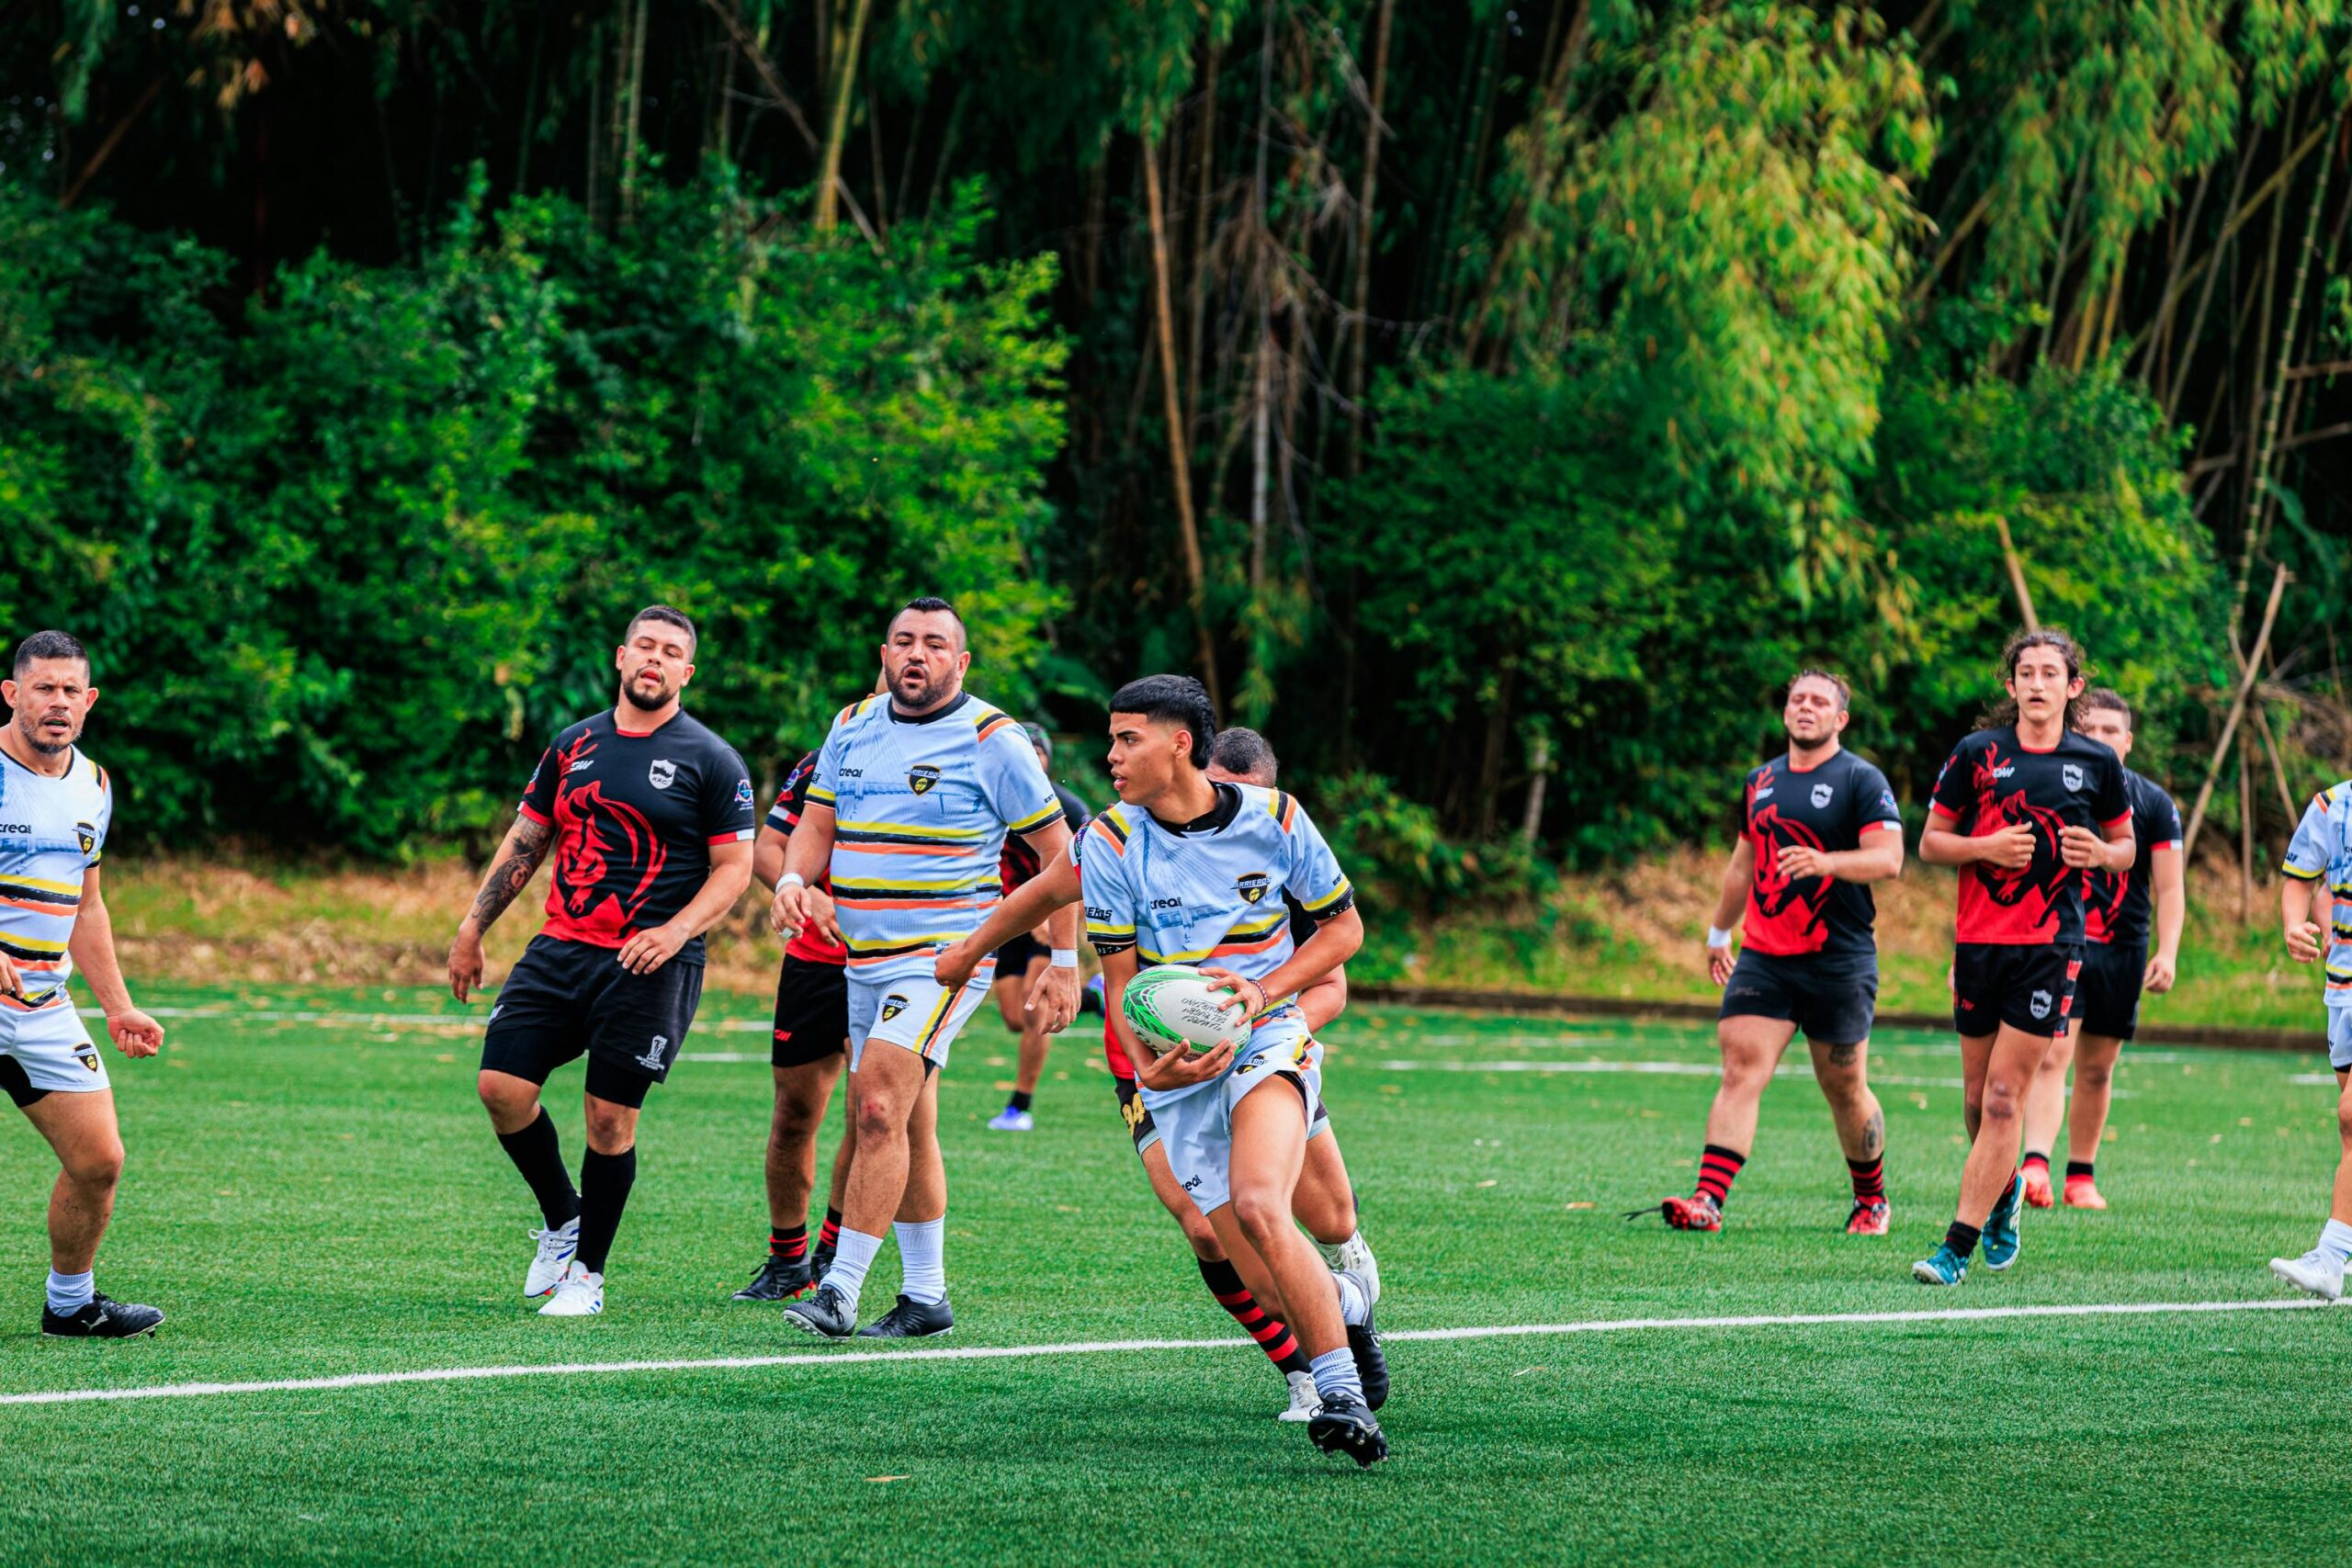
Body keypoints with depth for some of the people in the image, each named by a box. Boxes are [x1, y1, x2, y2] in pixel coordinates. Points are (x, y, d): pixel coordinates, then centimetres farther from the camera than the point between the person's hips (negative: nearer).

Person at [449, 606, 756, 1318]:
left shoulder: (711, 761, -1)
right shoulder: (573, 744, 11)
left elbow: (734, 867, -2)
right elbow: (526, 840, 18)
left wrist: (675, 932, -17)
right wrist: (473, 927, 13)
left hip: (650, 966, -4)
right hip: (560, 950, 4)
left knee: (610, 1118, -5)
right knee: (500, 1085, -6)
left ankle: (586, 1273, 10)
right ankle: (562, 1219, 17)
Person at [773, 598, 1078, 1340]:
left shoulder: (992, 740, -7)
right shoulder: (853, 727, 10)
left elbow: (1056, 847, -2)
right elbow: (817, 823, 15)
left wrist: (1064, 959, -4)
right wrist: (793, 881, -8)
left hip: (945, 956, -7)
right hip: (864, 960, 7)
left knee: (880, 1108, -19)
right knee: (908, 1127, 11)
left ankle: (840, 1291, -20)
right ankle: (926, 1294, 19)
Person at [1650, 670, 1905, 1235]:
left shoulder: (1861, 780, -3)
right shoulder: (1761, 781, 15)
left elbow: (1888, 858, -15)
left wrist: (1825, 862, -31)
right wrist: (1718, 933, 32)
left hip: (1840, 962, -4)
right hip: (1763, 957, 4)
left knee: (1844, 1089, 4)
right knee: (1741, 1071, -10)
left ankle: (1871, 1199, 25)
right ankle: (1708, 1200, -19)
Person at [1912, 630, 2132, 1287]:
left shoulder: (2097, 762, 4)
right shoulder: (1976, 753, 3)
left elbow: (2125, 845, 15)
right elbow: (1930, 842, 8)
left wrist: (2102, 853, -8)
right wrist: (1988, 846, -11)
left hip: (2051, 947, -2)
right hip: (1978, 941, 2)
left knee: (2004, 1096, -9)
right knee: (1977, 1096, 9)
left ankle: (1959, 1245, -10)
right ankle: (2003, 1191, 39)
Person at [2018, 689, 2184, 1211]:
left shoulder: (2153, 804, 6)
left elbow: (2169, 888, 6)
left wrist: (2167, 952, -6)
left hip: (2122, 951, 2)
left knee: (2097, 1069, 8)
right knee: (2051, 1056, -16)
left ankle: (2082, 1175, 17)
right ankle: (2035, 1167, -26)